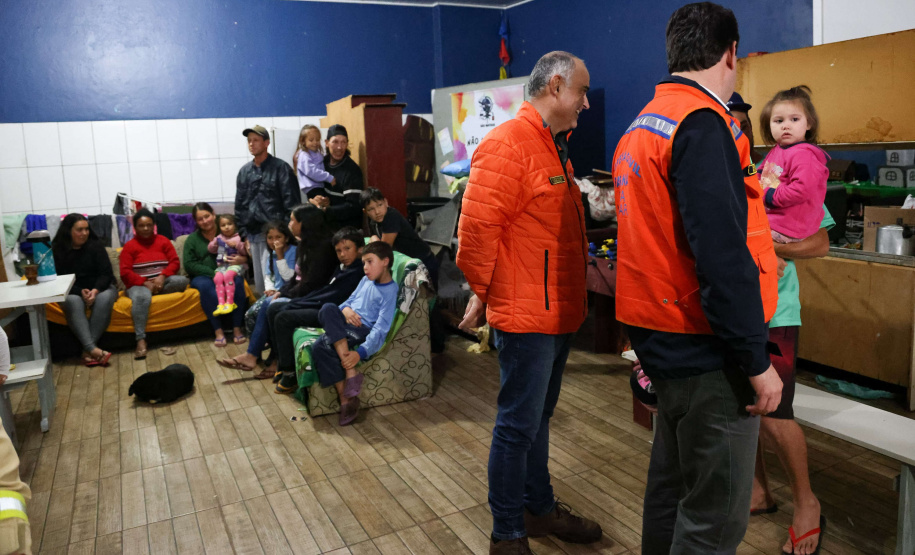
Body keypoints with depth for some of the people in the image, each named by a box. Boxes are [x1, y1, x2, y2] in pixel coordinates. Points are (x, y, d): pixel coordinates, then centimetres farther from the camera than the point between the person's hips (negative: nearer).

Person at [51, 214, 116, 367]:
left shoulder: (95, 246, -1)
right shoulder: (57, 250, -1)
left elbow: (106, 273, -6)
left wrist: (95, 290, -26)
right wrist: (81, 292, -24)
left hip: (100, 288, 1)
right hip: (72, 292, 0)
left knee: (104, 298, -34)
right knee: (73, 301, -35)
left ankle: (87, 351, -36)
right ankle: (93, 349, -47)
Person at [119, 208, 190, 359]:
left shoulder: (163, 241, 12)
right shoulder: (129, 246, 5)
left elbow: (175, 262, 3)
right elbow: (125, 273, -4)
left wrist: (162, 277, -17)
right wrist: (145, 283, -19)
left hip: (162, 281, 3)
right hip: (139, 284, -3)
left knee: (182, 280, -29)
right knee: (141, 297, -39)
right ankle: (141, 340, -45)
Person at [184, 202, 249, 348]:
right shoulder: (192, 239, 9)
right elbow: (189, 265, -2)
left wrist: (243, 259, -22)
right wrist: (213, 273, -17)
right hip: (203, 276, 0)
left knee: (237, 281, -34)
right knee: (205, 286, -36)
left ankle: (237, 328, -27)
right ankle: (218, 330, -32)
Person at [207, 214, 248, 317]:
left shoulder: (239, 237, 7)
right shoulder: (219, 238, 17)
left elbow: (245, 252, 2)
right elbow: (211, 250, 22)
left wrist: (237, 245, -15)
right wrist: (214, 243, 0)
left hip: (236, 263, -4)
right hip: (222, 265, 4)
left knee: (228, 275, -33)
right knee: (217, 278, -24)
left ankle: (230, 303, -28)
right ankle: (221, 304, -24)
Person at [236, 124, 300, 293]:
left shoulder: (280, 168, -2)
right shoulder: (244, 171, 15)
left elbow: (292, 203, -7)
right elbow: (239, 205, 19)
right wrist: (244, 234, 12)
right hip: (253, 234, 6)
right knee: (259, 281, 10)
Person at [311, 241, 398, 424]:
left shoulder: (390, 291, -5)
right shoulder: (366, 281, 20)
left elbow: (381, 329, -14)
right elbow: (349, 301, 27)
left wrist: (361, 352, -28)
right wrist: (345, 309, 0)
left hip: (365, 332, -7)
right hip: (345, 326, 7)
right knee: (328, 309, -28)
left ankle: (346, 398, -26)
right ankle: (350, 372, -31)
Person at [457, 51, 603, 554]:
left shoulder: (554, 146, 17)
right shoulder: (507, 144, -16)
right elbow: (476, 228, -21)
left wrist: (590, 271, 19)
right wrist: (482, 293, -13)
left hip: (559, 312, 10)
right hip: (525, 314, -10)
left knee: (538, 419, 21)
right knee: (518, 426, 2)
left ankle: (539, 509, 37)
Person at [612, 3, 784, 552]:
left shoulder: (642, 124, 12)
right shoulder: (701, 122, -16)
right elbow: (722, 254, -23)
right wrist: (757, 362, -17)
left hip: (661, 339, 10)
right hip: (706, 347, -10)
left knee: (673, 482, 22)